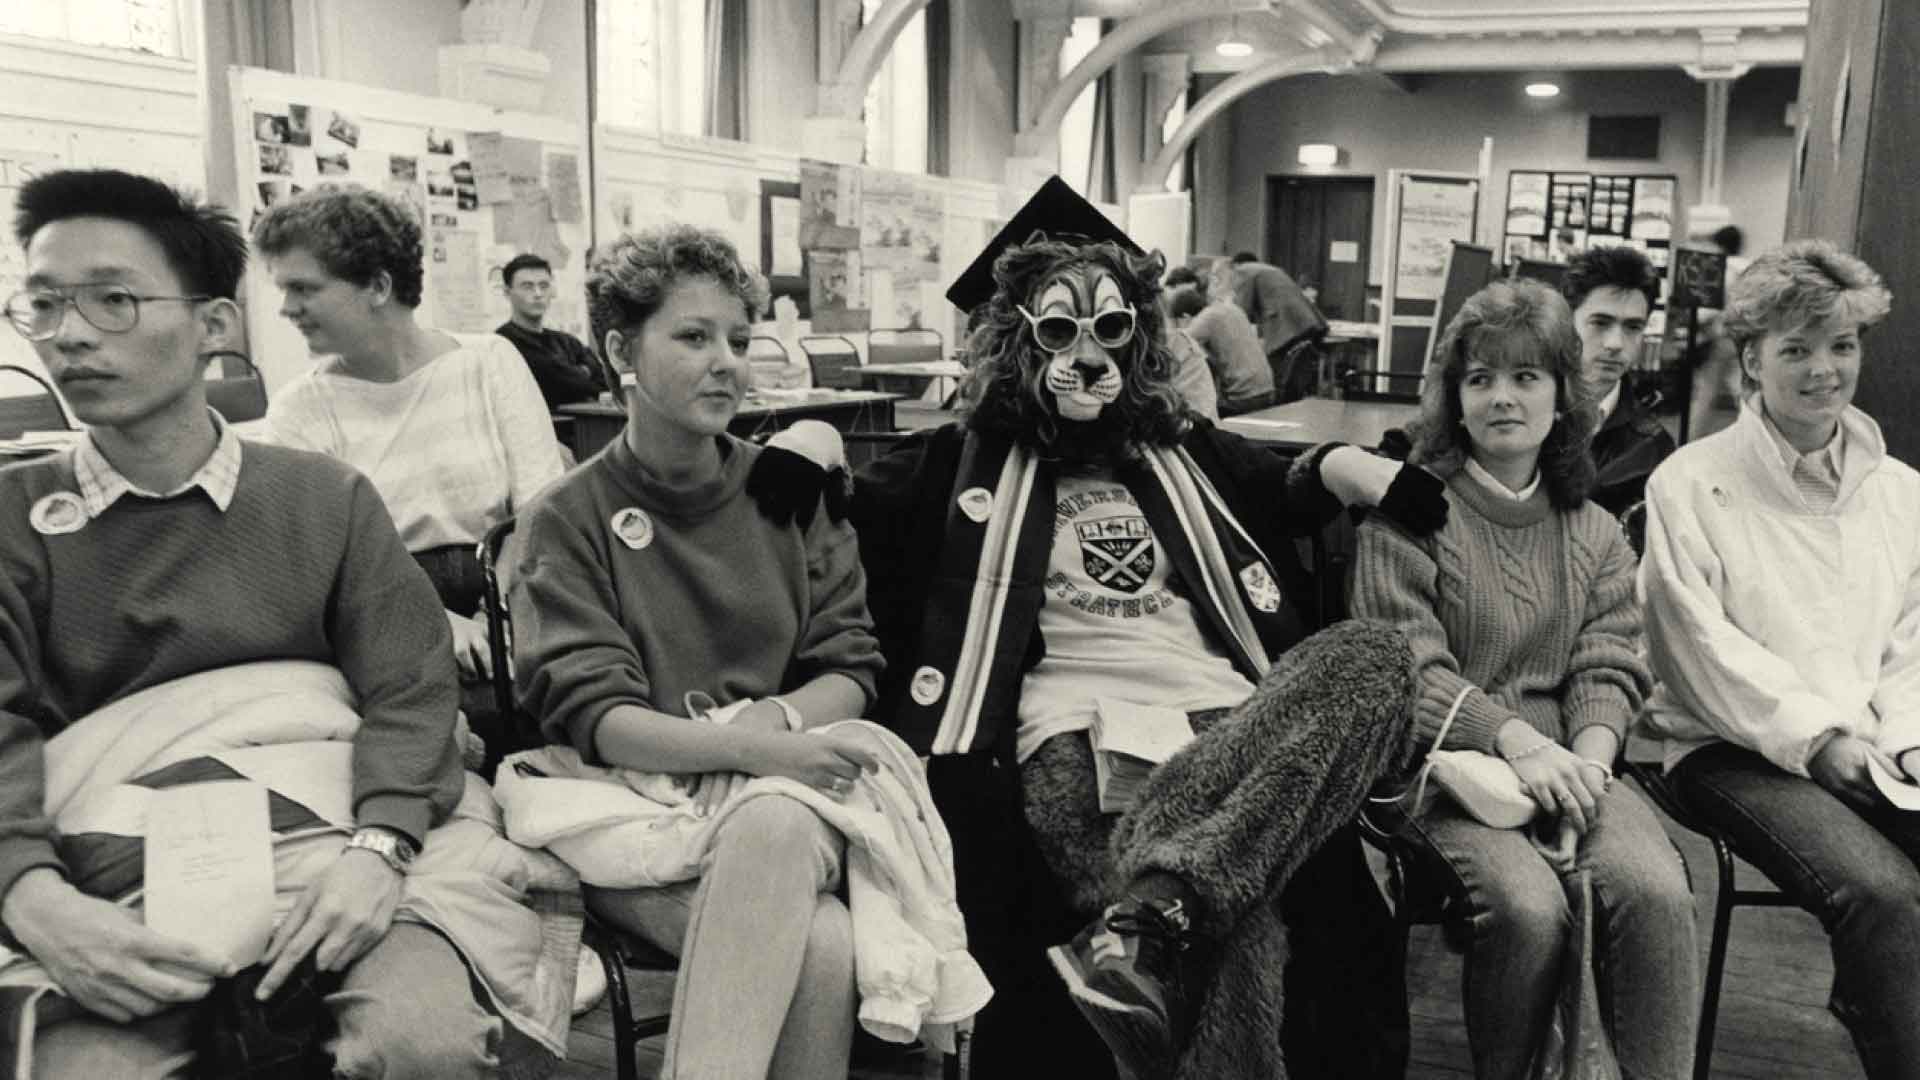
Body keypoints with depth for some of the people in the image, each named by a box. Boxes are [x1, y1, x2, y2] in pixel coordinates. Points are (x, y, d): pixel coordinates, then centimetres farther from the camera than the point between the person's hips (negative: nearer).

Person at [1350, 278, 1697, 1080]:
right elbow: (1406, 664, -7)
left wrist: (1587, 761, -13)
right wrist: (1518, 741, -19)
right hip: (1447, 766, -3)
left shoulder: (1595, 534, 16)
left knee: (1656, 889, -26)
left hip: (1566, 763, 4)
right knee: (1528, 905, -29)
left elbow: (1609, 670, 8)